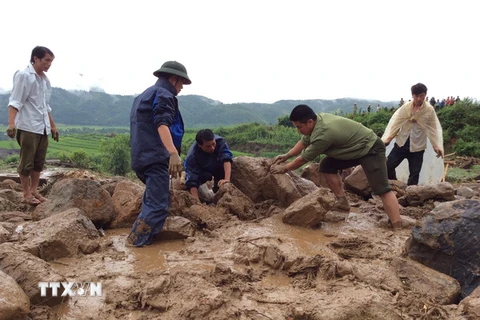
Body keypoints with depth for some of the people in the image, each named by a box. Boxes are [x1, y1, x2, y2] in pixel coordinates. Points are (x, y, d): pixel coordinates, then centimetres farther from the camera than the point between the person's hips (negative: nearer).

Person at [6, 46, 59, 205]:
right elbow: (15, 101, -15)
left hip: (43, 128, 8)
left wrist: (53, 125, 23)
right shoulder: (23, 75, -8)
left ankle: (34, 191, 20)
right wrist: (11, 123, -26)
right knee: (26, 162, 1)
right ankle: (26, 194, 10)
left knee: (39, 162, 11)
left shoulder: (45, 80, 14)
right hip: (28, 127, -7)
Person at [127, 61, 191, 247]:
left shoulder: (144, 95, 26)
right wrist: (173, 153, -38)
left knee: (153, 200, 20)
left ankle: (140, 239, 25)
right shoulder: (163, 94, -6)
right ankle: (136, 243, -10)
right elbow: (162, 124, -25)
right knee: (158, 205, -10)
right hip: (155, 157, -10)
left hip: (142, 156, 10)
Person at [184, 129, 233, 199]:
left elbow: (226, 159, -49)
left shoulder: (220, 142, -35)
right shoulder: (192, 156, -37)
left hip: (219, 168, 1)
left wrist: (227, 179, -64)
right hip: (203, 171, -1)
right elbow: (192, 182, -40)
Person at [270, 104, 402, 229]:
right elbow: (304, 141, 13)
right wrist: (286, 156, 8)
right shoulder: (318, 120, -5)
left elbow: (303, 159, -19)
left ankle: (398, 229, -20)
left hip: (371, 149, -10)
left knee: (382, 189, -18)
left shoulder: (323, 134, -33)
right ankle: (343, 202, 9)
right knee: (327, 165, 4)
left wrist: (284, 168, -6)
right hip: (355, 148, 10)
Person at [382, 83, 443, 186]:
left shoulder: (429, 110, -6)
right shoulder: (405, 107, -4)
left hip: (417, 147, -1)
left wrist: (437, 145, -15)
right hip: (401, 143, 1)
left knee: (414, 174, 2)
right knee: (388, 166, -3)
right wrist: (386, 138, -17)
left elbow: (434, 128, -5)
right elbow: (395, 122, -7)